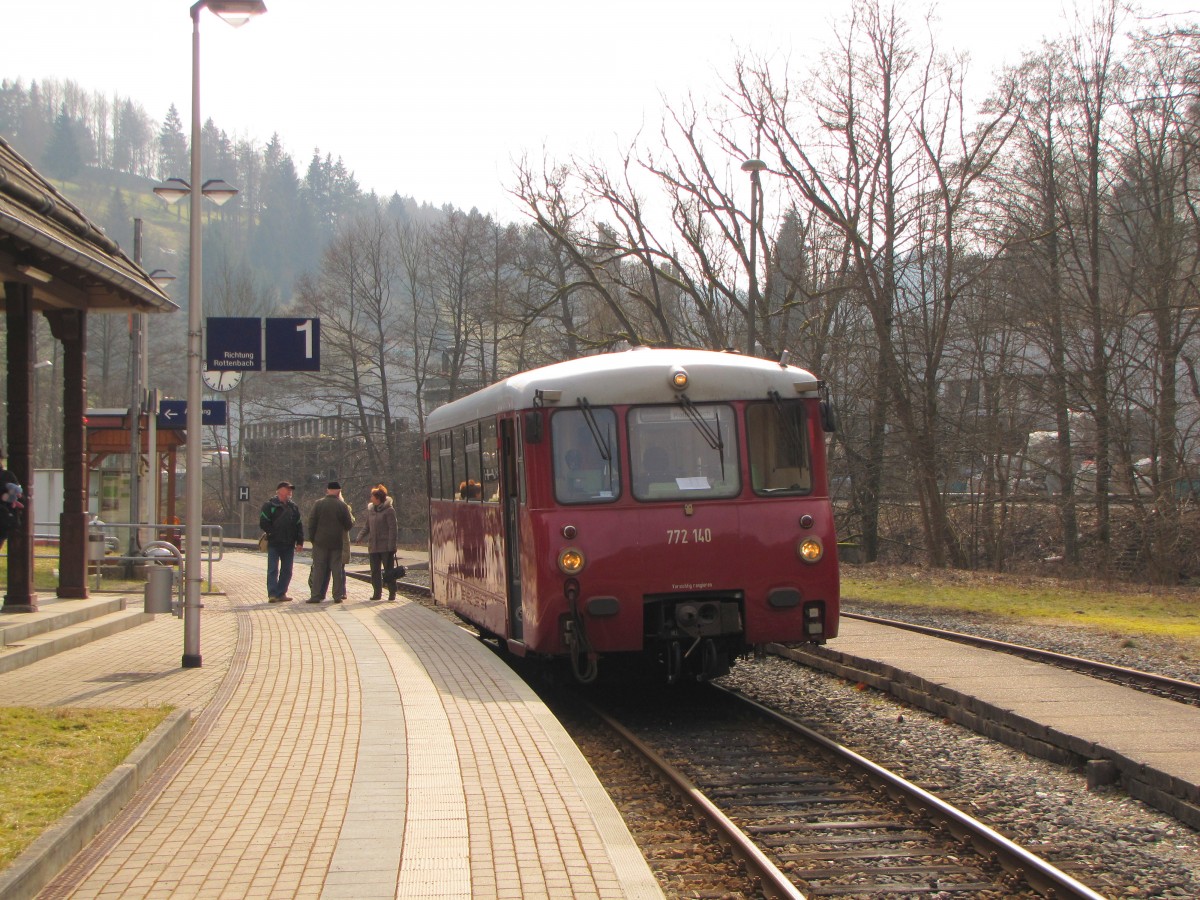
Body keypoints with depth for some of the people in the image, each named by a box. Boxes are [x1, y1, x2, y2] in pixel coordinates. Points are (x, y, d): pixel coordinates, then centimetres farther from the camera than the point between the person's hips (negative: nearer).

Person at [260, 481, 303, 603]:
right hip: (274, 544, -5)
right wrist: (272, 534, -10)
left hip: (289, 545, 5)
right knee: (273, 570, -6)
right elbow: (263, 523, -5)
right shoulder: (269, 506, -1)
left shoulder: (293, 507, 14)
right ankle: (272, 594, -8)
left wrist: (299, 542, 6)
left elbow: (299, 525, 13)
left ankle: (281, 593, 13)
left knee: (287, 570, 6)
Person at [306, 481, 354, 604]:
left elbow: (311, 522, -2)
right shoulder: (342, 505, -4)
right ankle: (338, 595, 3)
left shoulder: (318, 504, -2)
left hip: (320, 542, 0)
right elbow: (349, 524, 0)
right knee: (337, 569, 5)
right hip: (337, 543, 0)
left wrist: (311, 538, 7)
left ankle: (316, 595, -1)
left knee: (318, 569, 3)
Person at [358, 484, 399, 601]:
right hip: (373, 546, 6)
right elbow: (367, 526, 21)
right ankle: (377, 593, 13)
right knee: (375, 570, 7)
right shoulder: (370, 508, 11)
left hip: (386, 546, -6)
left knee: (388, 569, -1)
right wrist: (360, 538, 12)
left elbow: (392, 528, -11)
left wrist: (392, 545, -16)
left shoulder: (389, 510, -9)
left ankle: (392, 593, 6)